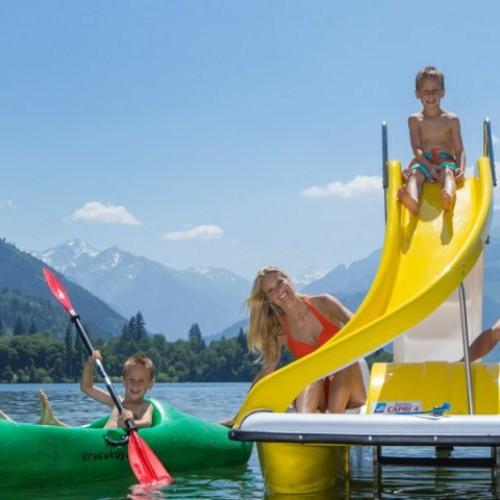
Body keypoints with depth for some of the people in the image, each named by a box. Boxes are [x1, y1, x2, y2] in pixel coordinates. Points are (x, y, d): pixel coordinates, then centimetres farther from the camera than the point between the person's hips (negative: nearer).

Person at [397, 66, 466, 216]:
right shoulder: (415, 120, 12)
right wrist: (429, 166, -21)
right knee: (415, 174, -34)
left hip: (446, 161, 0)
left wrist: (461, 168, -17)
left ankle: (448, 198, -73)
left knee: (448, 172, -36)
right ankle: (411, 201, -70)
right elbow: (416, 148, -1)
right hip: (423, 162, 0)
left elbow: (459, 150, 6)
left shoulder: (452, 120, 12)